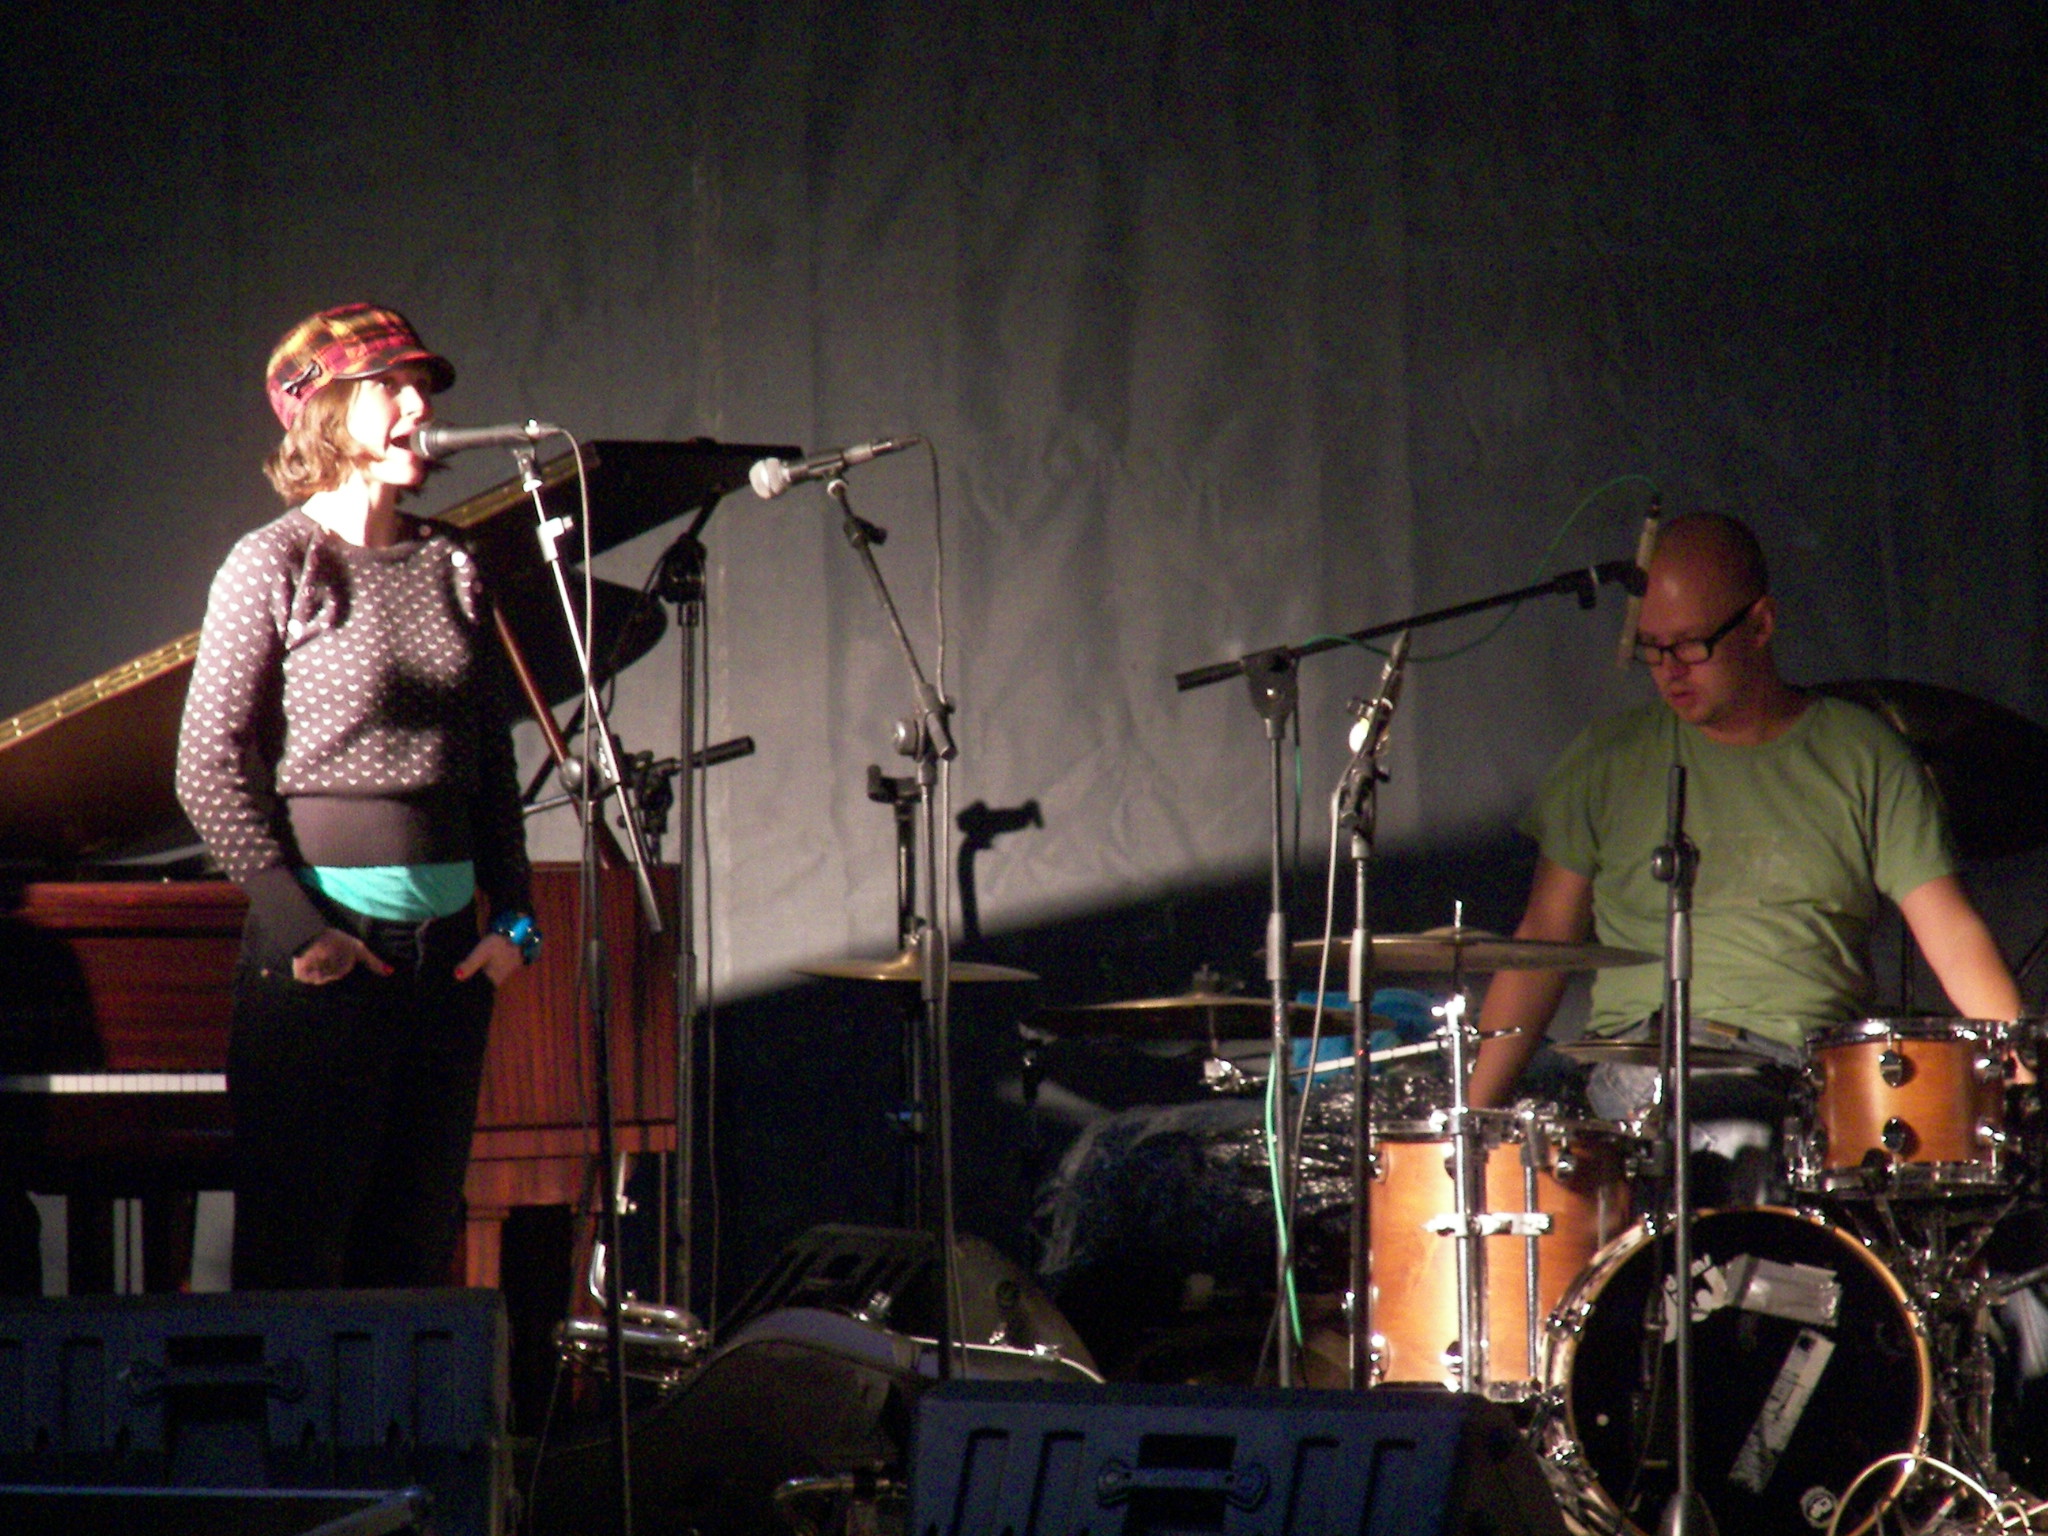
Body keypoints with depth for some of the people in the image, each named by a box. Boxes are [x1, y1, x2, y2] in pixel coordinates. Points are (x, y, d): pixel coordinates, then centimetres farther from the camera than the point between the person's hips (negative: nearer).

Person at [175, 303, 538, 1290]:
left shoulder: (453, 570, 11)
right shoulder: (277, 564, -5)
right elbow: (210, 768, -9)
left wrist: (511, 915, 3)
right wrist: (298, 929, -15)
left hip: (446, 940, 5)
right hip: (324, 938, -5)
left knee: (415, 1243, 8)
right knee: (296, 1240, -4)